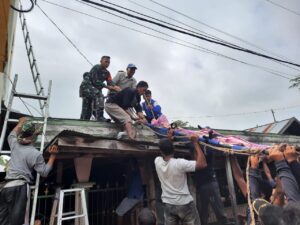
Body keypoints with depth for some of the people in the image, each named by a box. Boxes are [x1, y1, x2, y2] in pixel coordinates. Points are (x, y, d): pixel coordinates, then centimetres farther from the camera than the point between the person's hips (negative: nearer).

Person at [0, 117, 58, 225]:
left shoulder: (15, 144, 8)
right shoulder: (36, 154, -9)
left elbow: (11, 135, 34)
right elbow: (44, 172, -1)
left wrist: (20, 124, 46)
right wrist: (53, 156, -1)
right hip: (19, 188, -6)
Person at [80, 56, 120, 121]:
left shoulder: (107, 73, 7)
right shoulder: (96, 68, -14)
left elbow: (110, 83, -4)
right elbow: (95, 82, -23)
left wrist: (115, 87, -27)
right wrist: (108, 87, -26)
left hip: (94, 88, 8)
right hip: (86, 86, -8)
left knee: (87, 109, 6)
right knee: (99, 95, -32)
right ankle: (100, 117, -36)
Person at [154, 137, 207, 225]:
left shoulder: (157, 161, -10)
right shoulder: (179, 163, -24)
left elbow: (163, 154, 14)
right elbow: (202, 164, -21)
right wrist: (196, 143, -17)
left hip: (168, 204, 4)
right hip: (184, 204, -4)